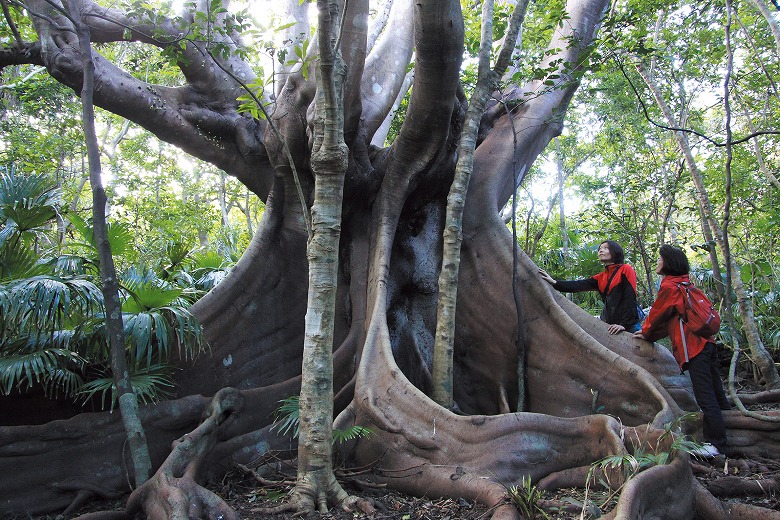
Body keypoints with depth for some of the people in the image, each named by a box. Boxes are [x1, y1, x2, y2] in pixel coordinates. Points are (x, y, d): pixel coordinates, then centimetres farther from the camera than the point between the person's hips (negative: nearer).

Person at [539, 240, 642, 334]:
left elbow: (630, 298, -9)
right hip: (611, 324, 5)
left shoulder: (625, 269, 2)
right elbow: (579, 286, 2)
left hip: (629, 325, -5)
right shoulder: (600, 278, 17)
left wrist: (624, 324, -19)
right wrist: (554, 283, -12)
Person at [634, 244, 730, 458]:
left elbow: (657, 314, -2)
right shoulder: (684, 284, 20)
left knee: (705, 396, -8)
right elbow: (672, 320, 23)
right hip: (705, 343, 10)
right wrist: (649, 333, 20)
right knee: (715, 393, 15)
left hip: (693, 348, -10)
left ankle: (715, 444, -5)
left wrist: (646, 333, 16)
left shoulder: (669, 286, -9)